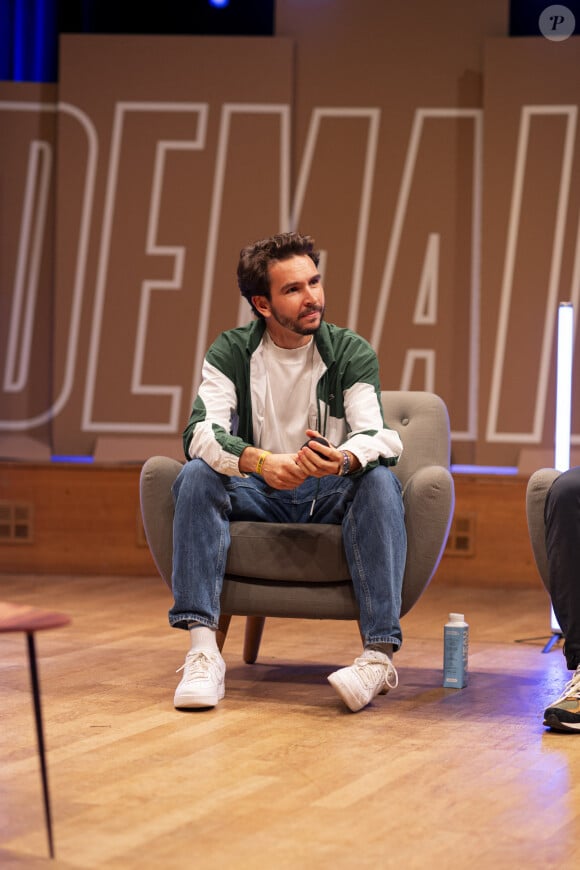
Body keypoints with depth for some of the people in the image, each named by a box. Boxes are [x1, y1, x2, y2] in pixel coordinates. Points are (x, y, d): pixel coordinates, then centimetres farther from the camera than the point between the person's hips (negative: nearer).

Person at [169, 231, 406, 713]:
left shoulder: (352, 353, -4)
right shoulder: (231, 352, -3)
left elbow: (376, 437, -18)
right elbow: (201, 433, -19)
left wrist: (344, 460, -44)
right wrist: (261, 462, -40)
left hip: (330, 493, 0)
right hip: (259, 492, 0)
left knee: (380, 480, -31)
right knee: (197, 477, -28)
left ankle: (381, 652, -38)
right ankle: (203, 649, -37)